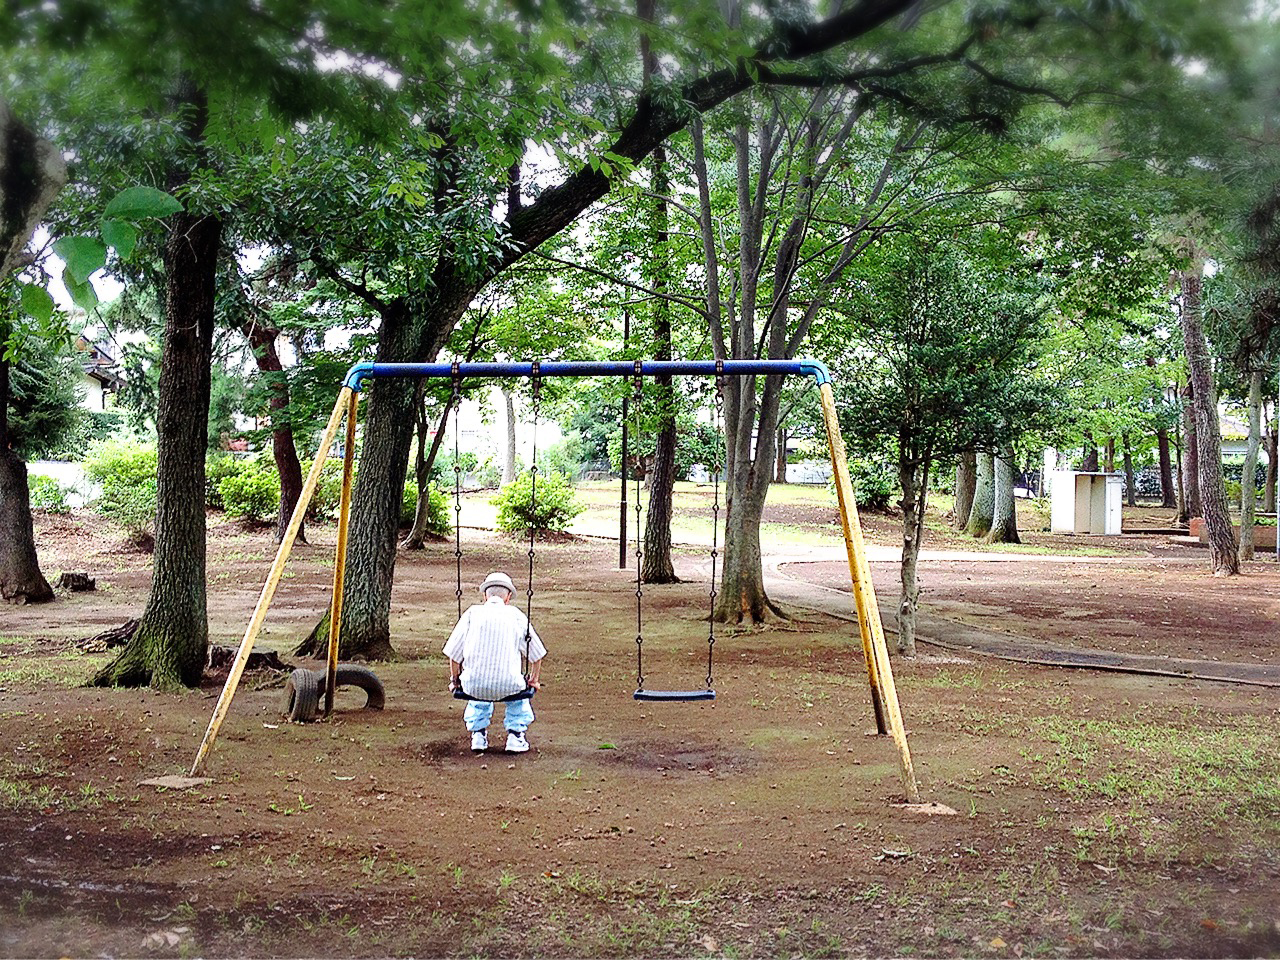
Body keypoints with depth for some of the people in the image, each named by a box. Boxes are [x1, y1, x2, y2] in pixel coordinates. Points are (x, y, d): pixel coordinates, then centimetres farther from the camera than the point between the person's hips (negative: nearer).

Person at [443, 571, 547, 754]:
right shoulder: (516, 615, 6)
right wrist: (534, 680, 32)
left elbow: (454, 653, 8)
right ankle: (516, 735, 28)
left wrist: (454, 680, 26)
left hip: (474, 684, 1)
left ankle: (478, 734, 35)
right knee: (519, 687, 35)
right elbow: (536, 654, 15)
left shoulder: (472, 613, 4)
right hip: (507, 686, -1)